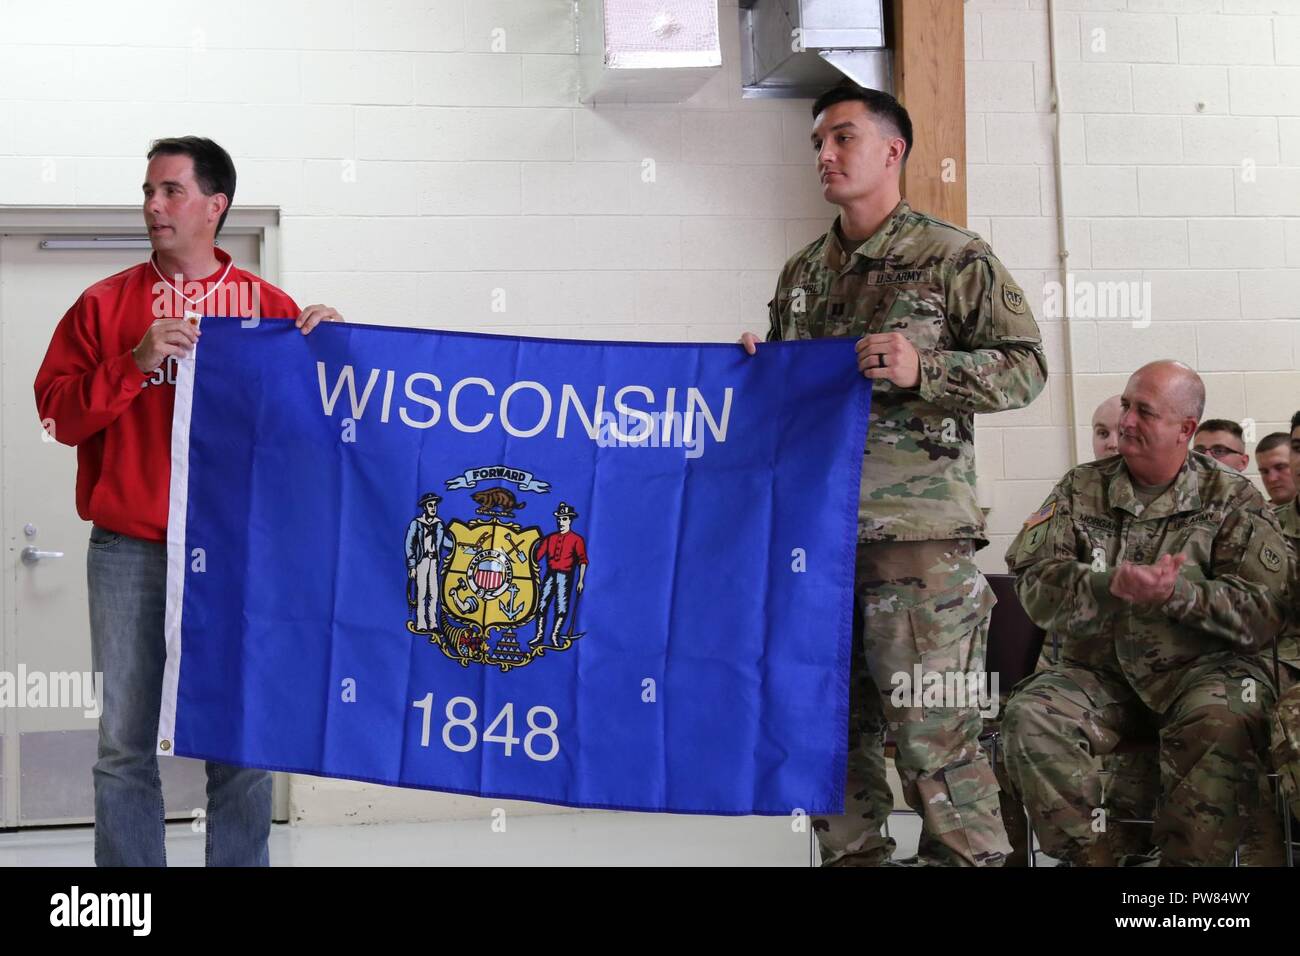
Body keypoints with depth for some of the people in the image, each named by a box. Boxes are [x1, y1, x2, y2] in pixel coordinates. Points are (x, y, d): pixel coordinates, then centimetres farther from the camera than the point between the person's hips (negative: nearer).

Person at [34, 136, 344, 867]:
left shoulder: (270, 307, 7)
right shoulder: (105, 304, 8)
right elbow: (59, 413, 1)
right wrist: (134, 362, -12)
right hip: (129, 552, 1)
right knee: (125, 747, 4)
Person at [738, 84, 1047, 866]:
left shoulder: (954, 257, 1)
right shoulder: (802, 274, 19)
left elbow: (1025, 367, -3)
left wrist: (924, 371, -17)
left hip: (918, 531, -6)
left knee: (933, 732, -8)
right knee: (834, 727, 9)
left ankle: (971, 856, 3)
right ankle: (853, 854, 18)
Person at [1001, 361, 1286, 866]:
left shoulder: (1233, 498, 4)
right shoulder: (1080, 489, 10)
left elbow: (1264, 614, -5)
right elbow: (1035, 583, -2)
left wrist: (1179, 593, -22)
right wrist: (1113, 586, -22)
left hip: (1201, 668, -2)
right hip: (1099, 669, 2)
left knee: (1221, 726, -36)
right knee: (1029, 717, -27)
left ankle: (1186, 862, -23)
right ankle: (1089, 857, -16)